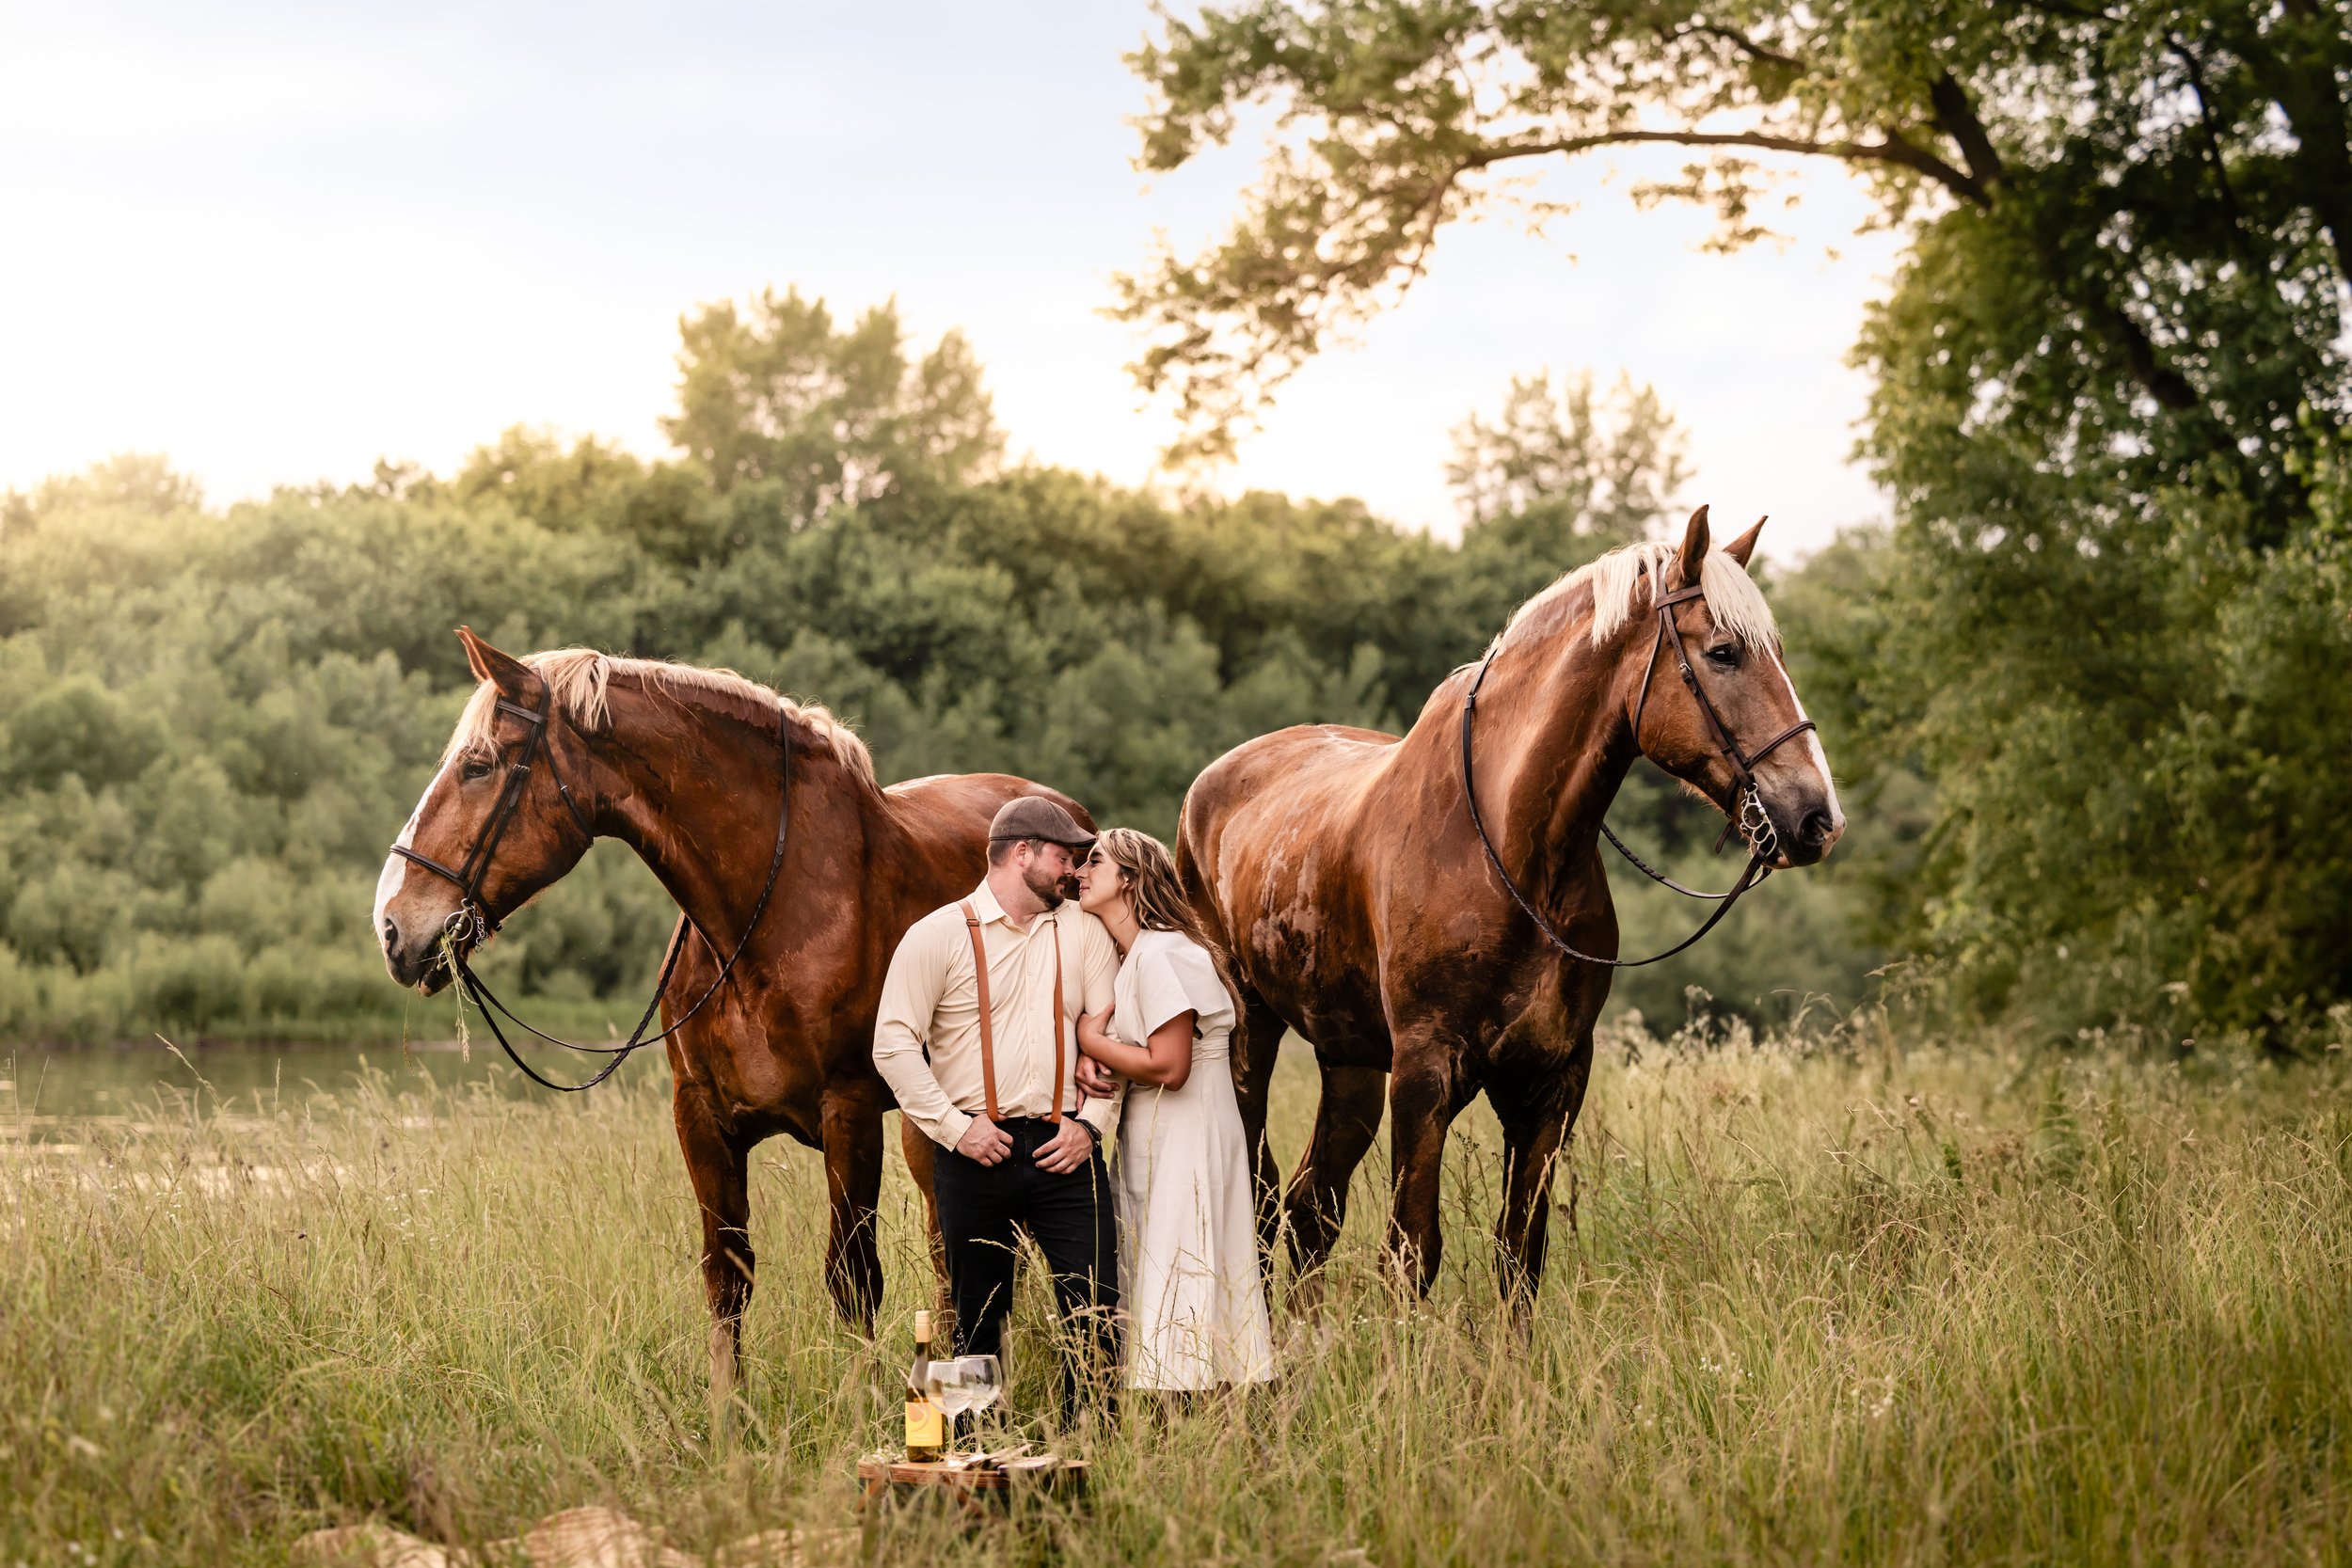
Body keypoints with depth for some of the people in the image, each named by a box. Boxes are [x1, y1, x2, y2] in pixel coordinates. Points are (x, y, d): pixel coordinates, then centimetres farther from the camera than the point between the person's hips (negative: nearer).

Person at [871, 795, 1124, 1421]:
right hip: (978, 1153, -2)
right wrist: (954, 1126, -11)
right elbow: (893, 1045, -4)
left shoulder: (1083, 931, 11)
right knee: (978, 1319, 6)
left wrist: (1091, 1121, -4)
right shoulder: (937, 935, 0)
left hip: (1063, 1151, 2)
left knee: (1096, 1310, -6)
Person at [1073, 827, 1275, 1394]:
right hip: (1152, 1142, 10)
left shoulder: (1160, 954, -17)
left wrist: (1091, 1039, -12)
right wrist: (1092, 1062, -4)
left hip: (1184, 1147, -10)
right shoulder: (1135, 955, 13)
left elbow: (1168, 1068, -23)